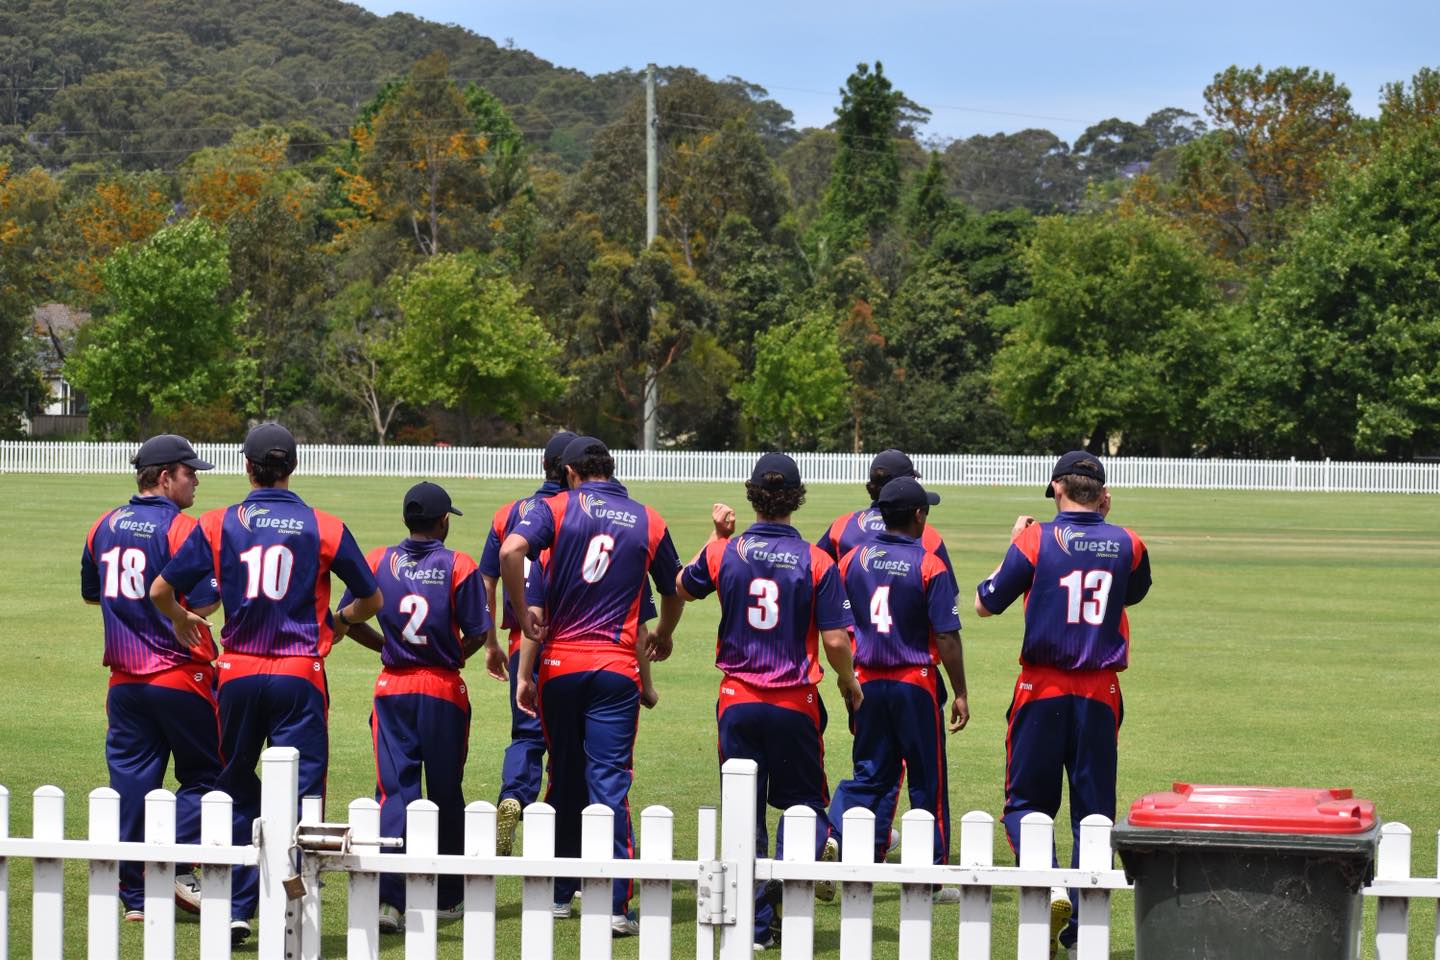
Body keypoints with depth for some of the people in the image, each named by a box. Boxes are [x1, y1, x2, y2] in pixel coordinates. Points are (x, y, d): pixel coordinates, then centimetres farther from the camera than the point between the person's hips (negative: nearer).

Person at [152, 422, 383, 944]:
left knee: (238, 789, 16)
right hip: (299, 676, -2)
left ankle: (237, 910, 18)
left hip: (238, 675, 2)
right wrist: (338, 620, 30)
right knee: (298, 791, -2)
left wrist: (181, 621, 26)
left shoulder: (218, 525, 1)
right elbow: (371, 599, 8)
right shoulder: (323, 527, 0)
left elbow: (161, 591, 3)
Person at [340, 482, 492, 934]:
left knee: (394, 791, 0)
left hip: (393, 689, 1)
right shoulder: (458, 566, -7)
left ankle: (389, 897, -16)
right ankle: (448, 897, 22)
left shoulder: (377, 561, 0)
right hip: (444, 692, -1)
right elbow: (478, 632, -9)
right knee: (446, 794, 12)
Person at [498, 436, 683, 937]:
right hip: (617, 669, 0)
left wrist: (522, 615, -7)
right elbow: (673, 592, 19)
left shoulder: (557, 508, 1)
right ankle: (613, 905, -11)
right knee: (609, 782, -2)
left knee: (565, 779, 14)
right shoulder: (648, 521, 8)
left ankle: (560, 893, 24)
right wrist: (663, 636, 40)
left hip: (560, 663, 0)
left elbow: (510, 550, -18)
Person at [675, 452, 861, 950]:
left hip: (738, 700, 1)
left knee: (745, 811, 10)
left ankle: (758, 925, 8)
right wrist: (850, 686, 9)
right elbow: (836, 641, -9)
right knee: (801, 797, 14)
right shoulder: (817, 562, -7)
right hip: (796, 703, -1)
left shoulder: (724, 552, -3)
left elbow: (683, 587, 18)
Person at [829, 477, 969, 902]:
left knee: (870, 773, 13)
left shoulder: (853, 560, 2)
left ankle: (838, 835, -10)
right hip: (915, 683, -4)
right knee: (928, 780, 7)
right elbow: (946, 636, -12)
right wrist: (961, 694, -5)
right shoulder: (929, 565, -11)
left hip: (867, 682, 4)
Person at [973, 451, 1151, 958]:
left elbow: (985, 603, 2)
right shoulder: (1127, 545, 1)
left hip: (1043, 690, -2)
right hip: (1100, 693, 2)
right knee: (1093, 810, 9)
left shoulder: (1037, 540, -7)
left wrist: (1015, 544, 13)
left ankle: (1049, 885, -18)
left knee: (1026, 801, 8)